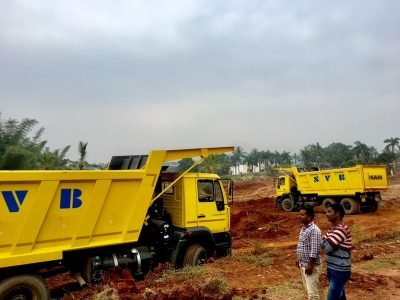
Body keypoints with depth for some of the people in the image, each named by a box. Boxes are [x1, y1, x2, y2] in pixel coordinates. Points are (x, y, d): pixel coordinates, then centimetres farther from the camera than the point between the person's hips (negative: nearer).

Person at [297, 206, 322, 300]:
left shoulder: (314, 230, -22)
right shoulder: (303, 228, 8)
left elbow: (315, 249, -24)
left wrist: (310, 265, -22)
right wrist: (298, 259, 18)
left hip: (311, 265, -9)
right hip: (303, 264, 9)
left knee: (312, 291, -1)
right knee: (308, 289, 21)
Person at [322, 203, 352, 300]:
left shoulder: (341, 229, -21)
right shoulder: (333, 228, 10)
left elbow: (328, 247, -25)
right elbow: (323, 243, 10)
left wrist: (325, 241, -5)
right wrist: (326, 241, -10)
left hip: (340, 271, -9)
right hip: (332, 269, 9)